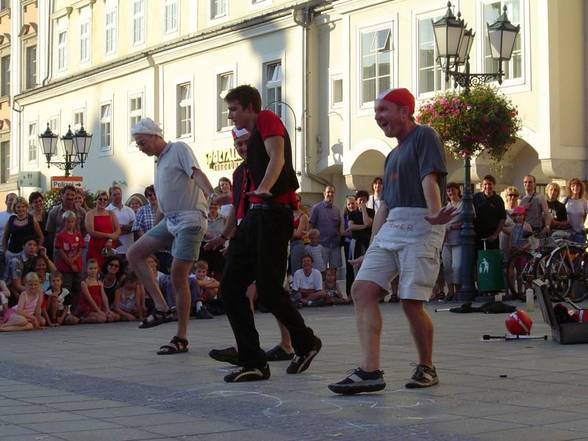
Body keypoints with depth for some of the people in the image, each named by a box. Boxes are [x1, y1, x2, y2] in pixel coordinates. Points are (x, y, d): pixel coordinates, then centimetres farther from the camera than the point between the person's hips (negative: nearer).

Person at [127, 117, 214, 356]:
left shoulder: (179, 149, -3)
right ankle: (161, 308, 0)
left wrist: (210, 193, -40)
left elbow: (196, 173, -21)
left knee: (178, 277, -10)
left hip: (190, 219, -9)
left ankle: (181, 338, -2)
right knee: (134, 254, 2)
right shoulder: (159, 161, 22)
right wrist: (153, 233, 28)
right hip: (169, 220, 9)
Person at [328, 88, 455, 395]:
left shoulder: (424, 136, 1)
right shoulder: (393, 155, 26)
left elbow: (430, 177, -16)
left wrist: (434, 213, -33)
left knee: (411, 301, -9)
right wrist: (372, 247, 21)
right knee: (362, 290, -8)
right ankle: (370, 371, -13)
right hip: (390, 228, 8)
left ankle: (426, 368, 12)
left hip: (420, 228, -8)